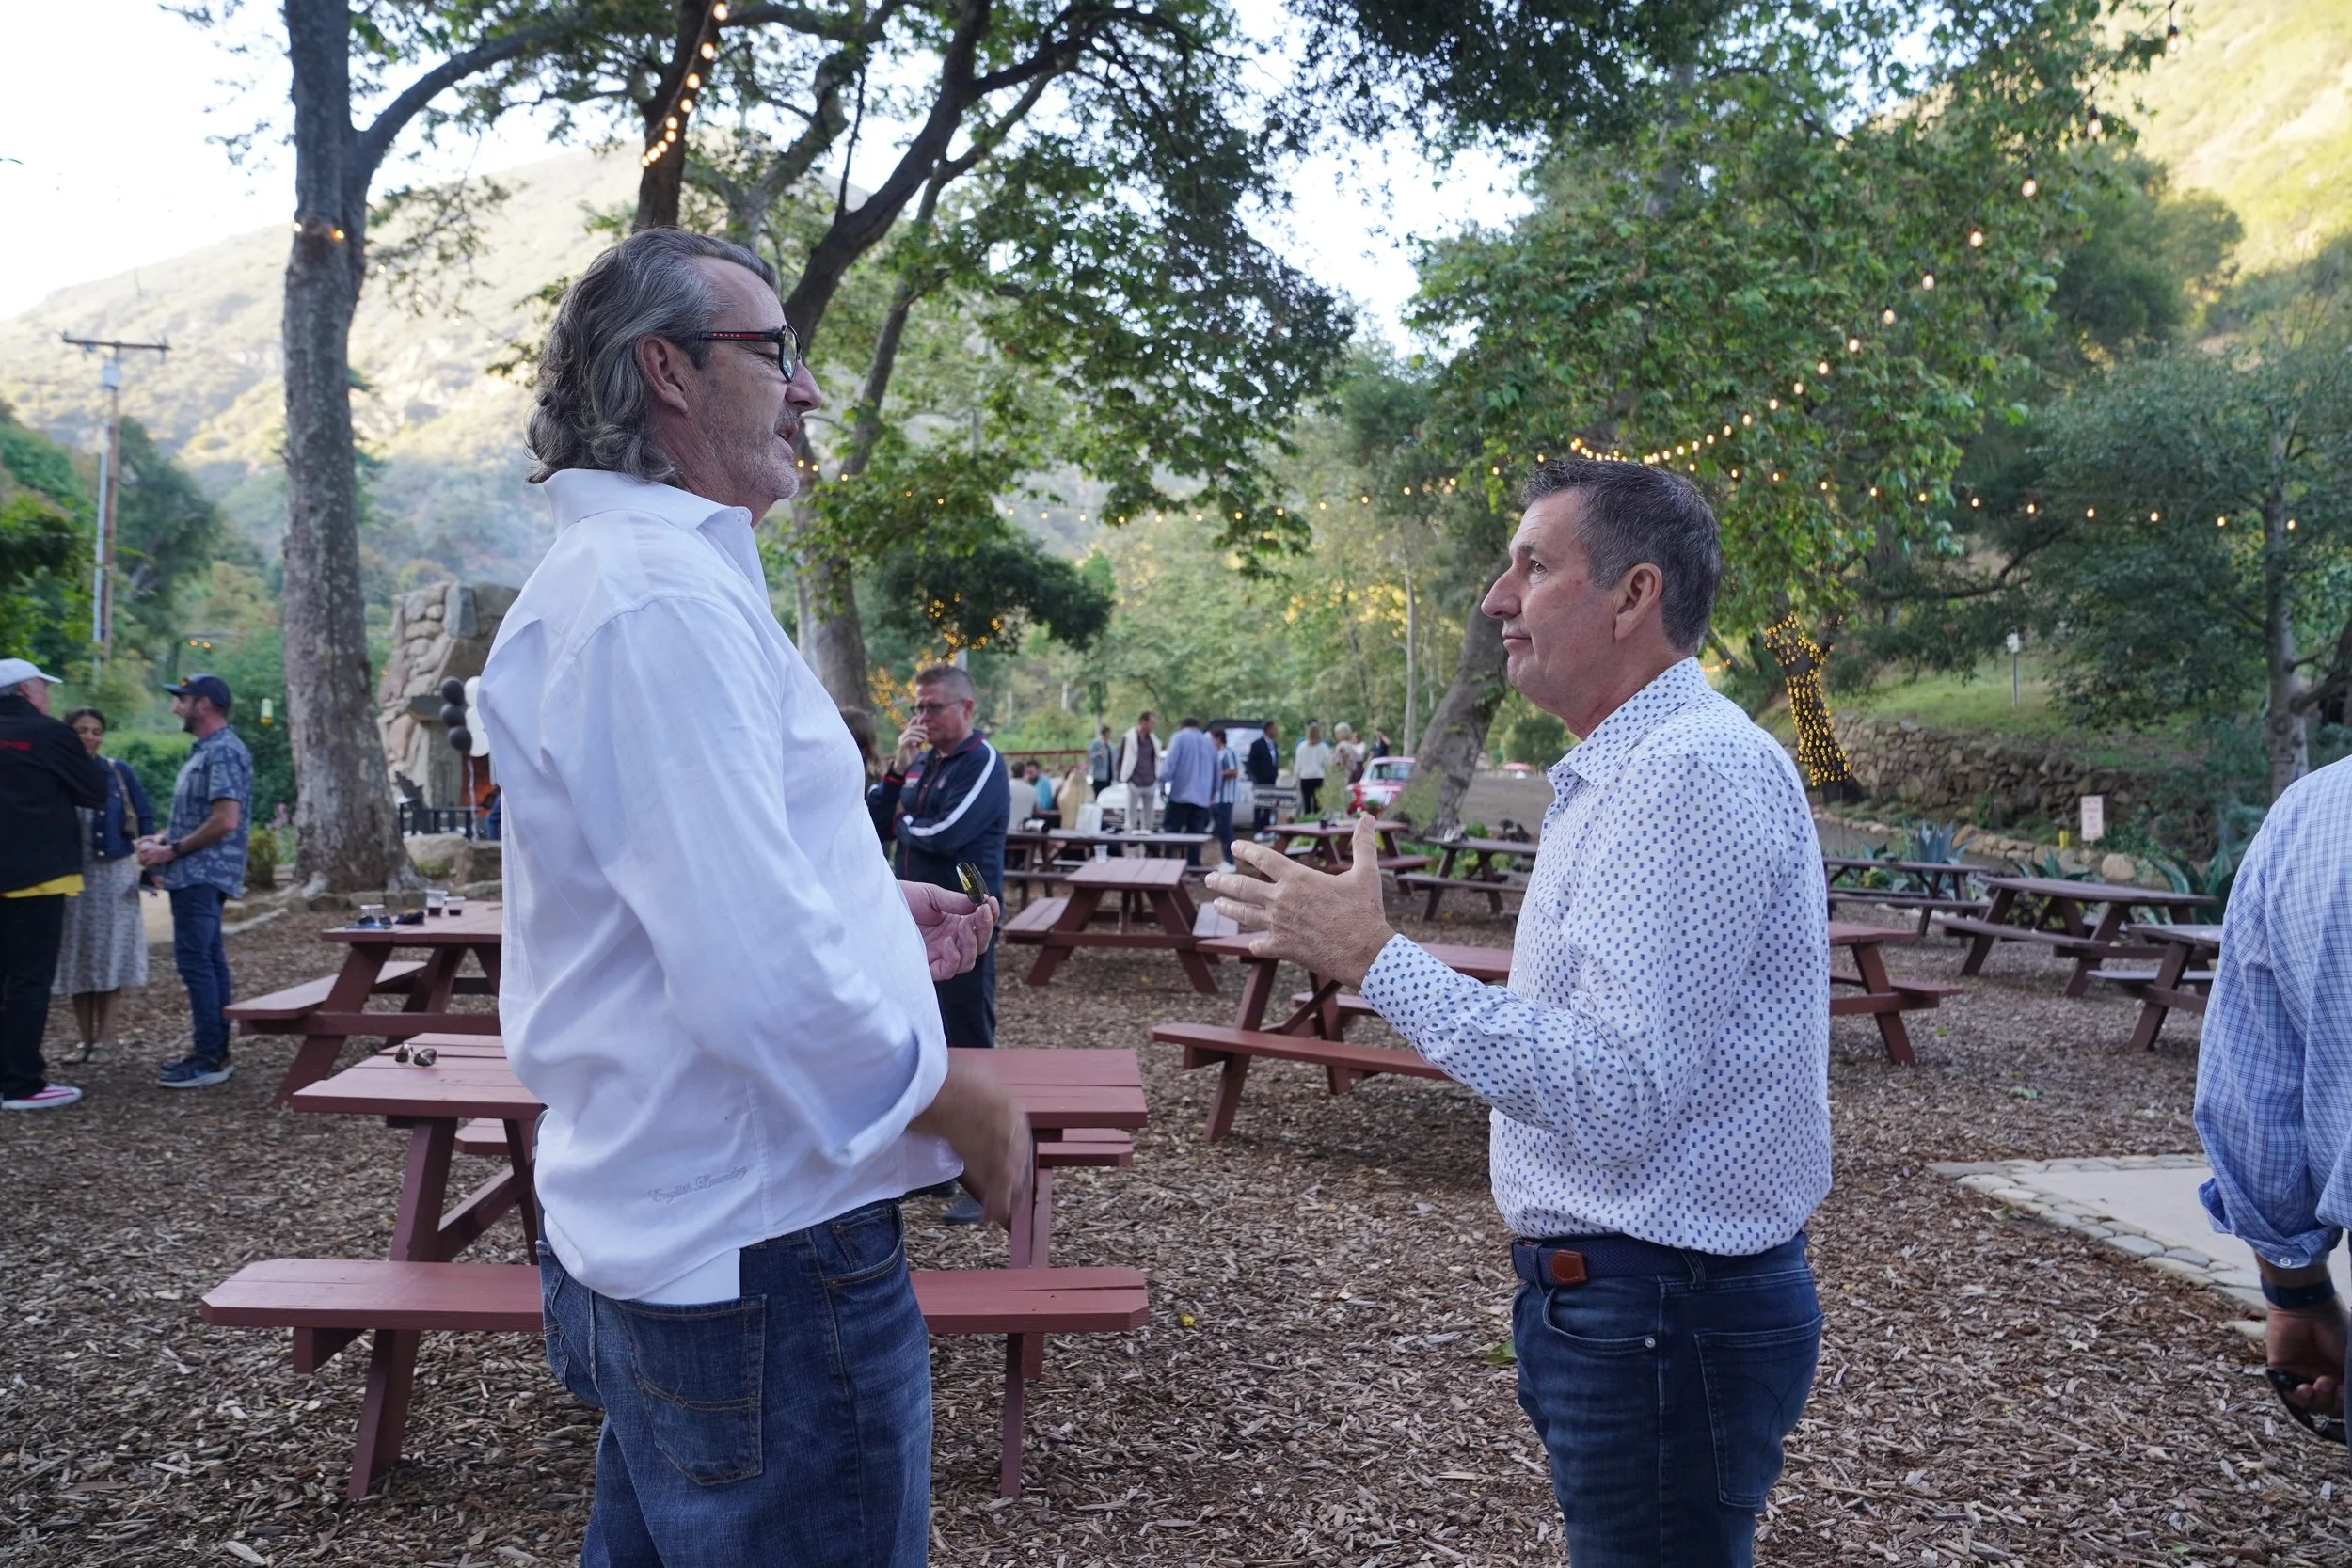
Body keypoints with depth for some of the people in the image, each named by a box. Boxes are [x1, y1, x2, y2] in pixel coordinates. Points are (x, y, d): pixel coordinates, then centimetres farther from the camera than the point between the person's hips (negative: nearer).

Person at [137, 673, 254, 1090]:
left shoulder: (224, 752, -15)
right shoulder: (205, 750, 17)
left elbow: (225, 821, -23)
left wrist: (172, 851, -15)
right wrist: (161, 838, 9)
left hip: (202, 876, -10)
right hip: (194, 875, 10)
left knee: (195, 962, -10)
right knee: (208, 962, 12)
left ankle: (208, 1058, -8)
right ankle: (214, 1052, 17)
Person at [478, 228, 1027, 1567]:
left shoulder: (615, 575, 14)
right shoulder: (661, 600, -21)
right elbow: (762, 979, -29)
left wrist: (876, 912, 13)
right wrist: (965, 1106, -14)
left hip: (663, 1227, 11)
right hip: (758, 1246, -11)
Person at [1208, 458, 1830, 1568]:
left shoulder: (1690, 776, -22)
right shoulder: (1638, 768, 12)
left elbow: (1613, 1096, -28)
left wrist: (1373, 960, -25)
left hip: (1660, 1312, -10)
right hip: (1628, 1295, 10)